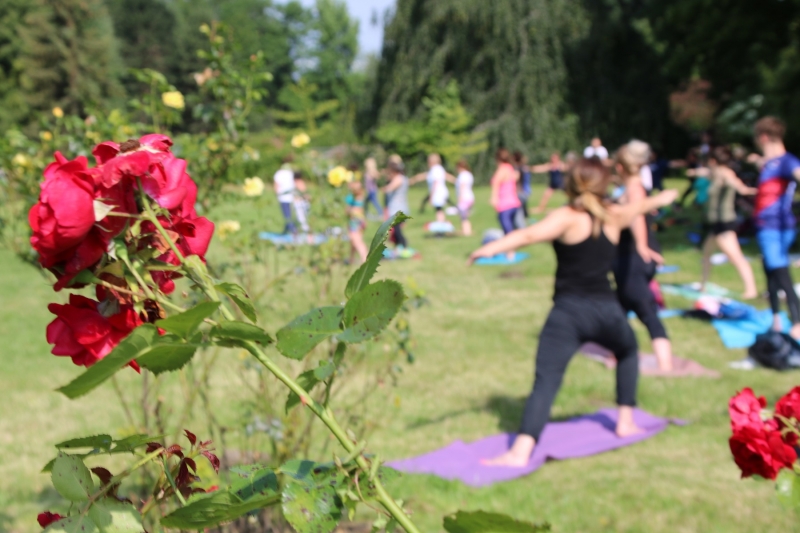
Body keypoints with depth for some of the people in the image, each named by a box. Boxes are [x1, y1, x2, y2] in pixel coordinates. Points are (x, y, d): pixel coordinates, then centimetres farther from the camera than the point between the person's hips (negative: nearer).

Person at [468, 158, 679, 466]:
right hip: (606, 310, 4)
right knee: (628, 350, 35)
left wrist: (491, 248, -30)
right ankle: (626, 421, 38)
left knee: (546, 380, -13)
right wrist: (661, 198, 57)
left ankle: (520, 452, -26)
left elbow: (529, 235, -21)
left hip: (568, 312, -4)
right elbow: (641, 206, 36)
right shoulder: (614, 216, 13)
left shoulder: (568, 217, -2)